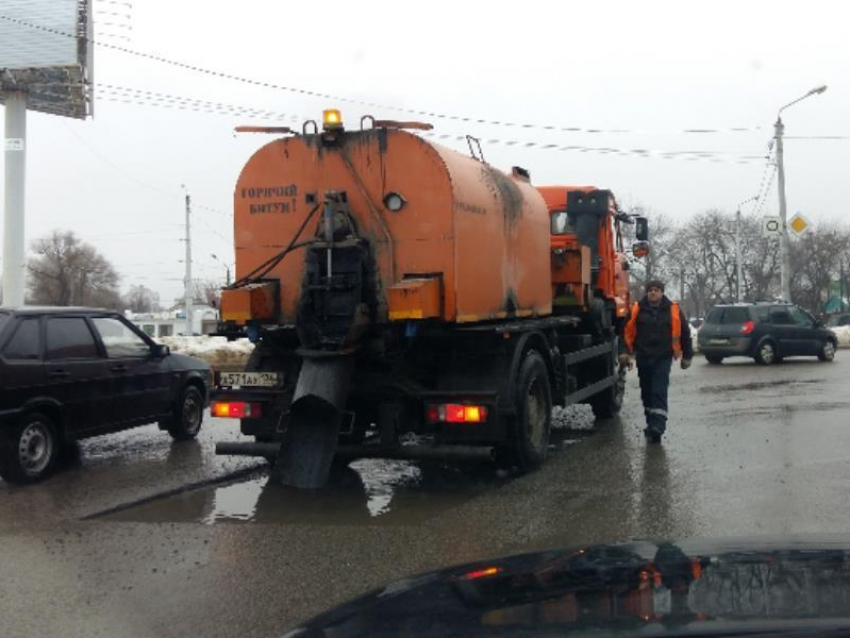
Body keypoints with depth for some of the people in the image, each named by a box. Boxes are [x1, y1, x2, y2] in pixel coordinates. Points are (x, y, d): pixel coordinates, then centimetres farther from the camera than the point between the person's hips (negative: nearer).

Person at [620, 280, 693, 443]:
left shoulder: (673, 310, 1)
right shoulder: (636, 310, 2)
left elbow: (685, 333, 9)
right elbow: (627, 332, 6)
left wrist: (687, 356, 11)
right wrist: (624, 352, -5)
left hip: (663, 358, -3)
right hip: (643, 358, 3)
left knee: (659, 392, -13)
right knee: (646, 393, 12)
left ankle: (657, 427, -18)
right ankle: (652, 424, 26)